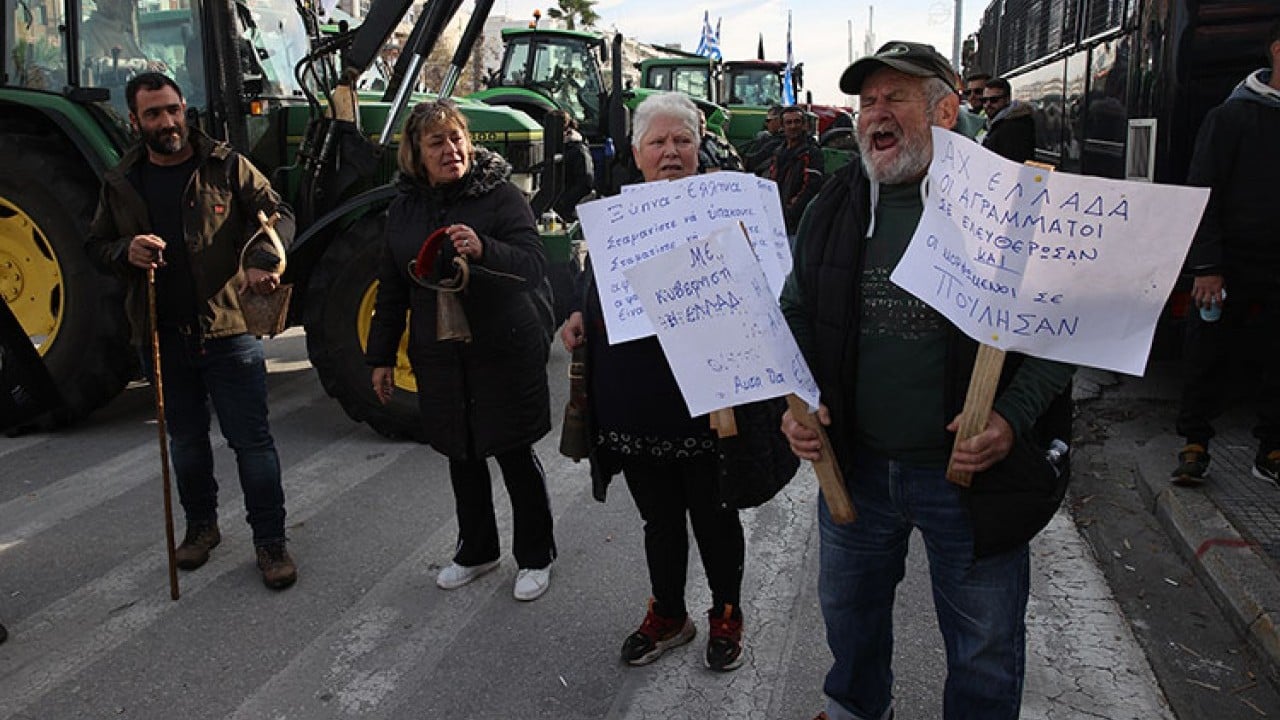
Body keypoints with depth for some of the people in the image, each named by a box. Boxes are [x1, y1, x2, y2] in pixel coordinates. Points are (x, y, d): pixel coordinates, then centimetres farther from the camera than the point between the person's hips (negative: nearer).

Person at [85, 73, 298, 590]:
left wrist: (264, 260, -25)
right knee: (186, 439, 18)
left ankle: (270, 540, 11)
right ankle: (200, 525, 37)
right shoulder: (121, 183, 8)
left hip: (228, 329, -3)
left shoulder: (226, 166, -2)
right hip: (164, 335, 4)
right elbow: (95, 246, 15)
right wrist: (126, 251, -9)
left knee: (251, 439, -1)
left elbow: (277, 213, -4)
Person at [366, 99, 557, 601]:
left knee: (515, 454, 6)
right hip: (439, 357, 5)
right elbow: (392, 287, 13)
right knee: (462, 457, 16)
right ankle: (476, 551, 35)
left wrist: (484, 250, -39)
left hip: (506, 353, -5)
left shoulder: (500, 195, -10)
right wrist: (381, 356, 13)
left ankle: (535, 557, 24)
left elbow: (535, 268, -20)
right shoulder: (404, 207, 6)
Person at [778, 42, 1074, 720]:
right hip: (853, 466, 4)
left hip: (972, 469, -4)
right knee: (848, 609, 25)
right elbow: (797, 316, 10)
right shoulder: (834, 206, 1)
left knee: (985, 644, 13)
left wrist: (1012, 417, -22)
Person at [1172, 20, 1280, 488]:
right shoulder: (1233, 115, -3)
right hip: (1233, 261, -4)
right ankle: (1194, 445, 15)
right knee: (1208, 356, 3)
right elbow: (1202, 192, -6)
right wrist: (1206, 265, -13)